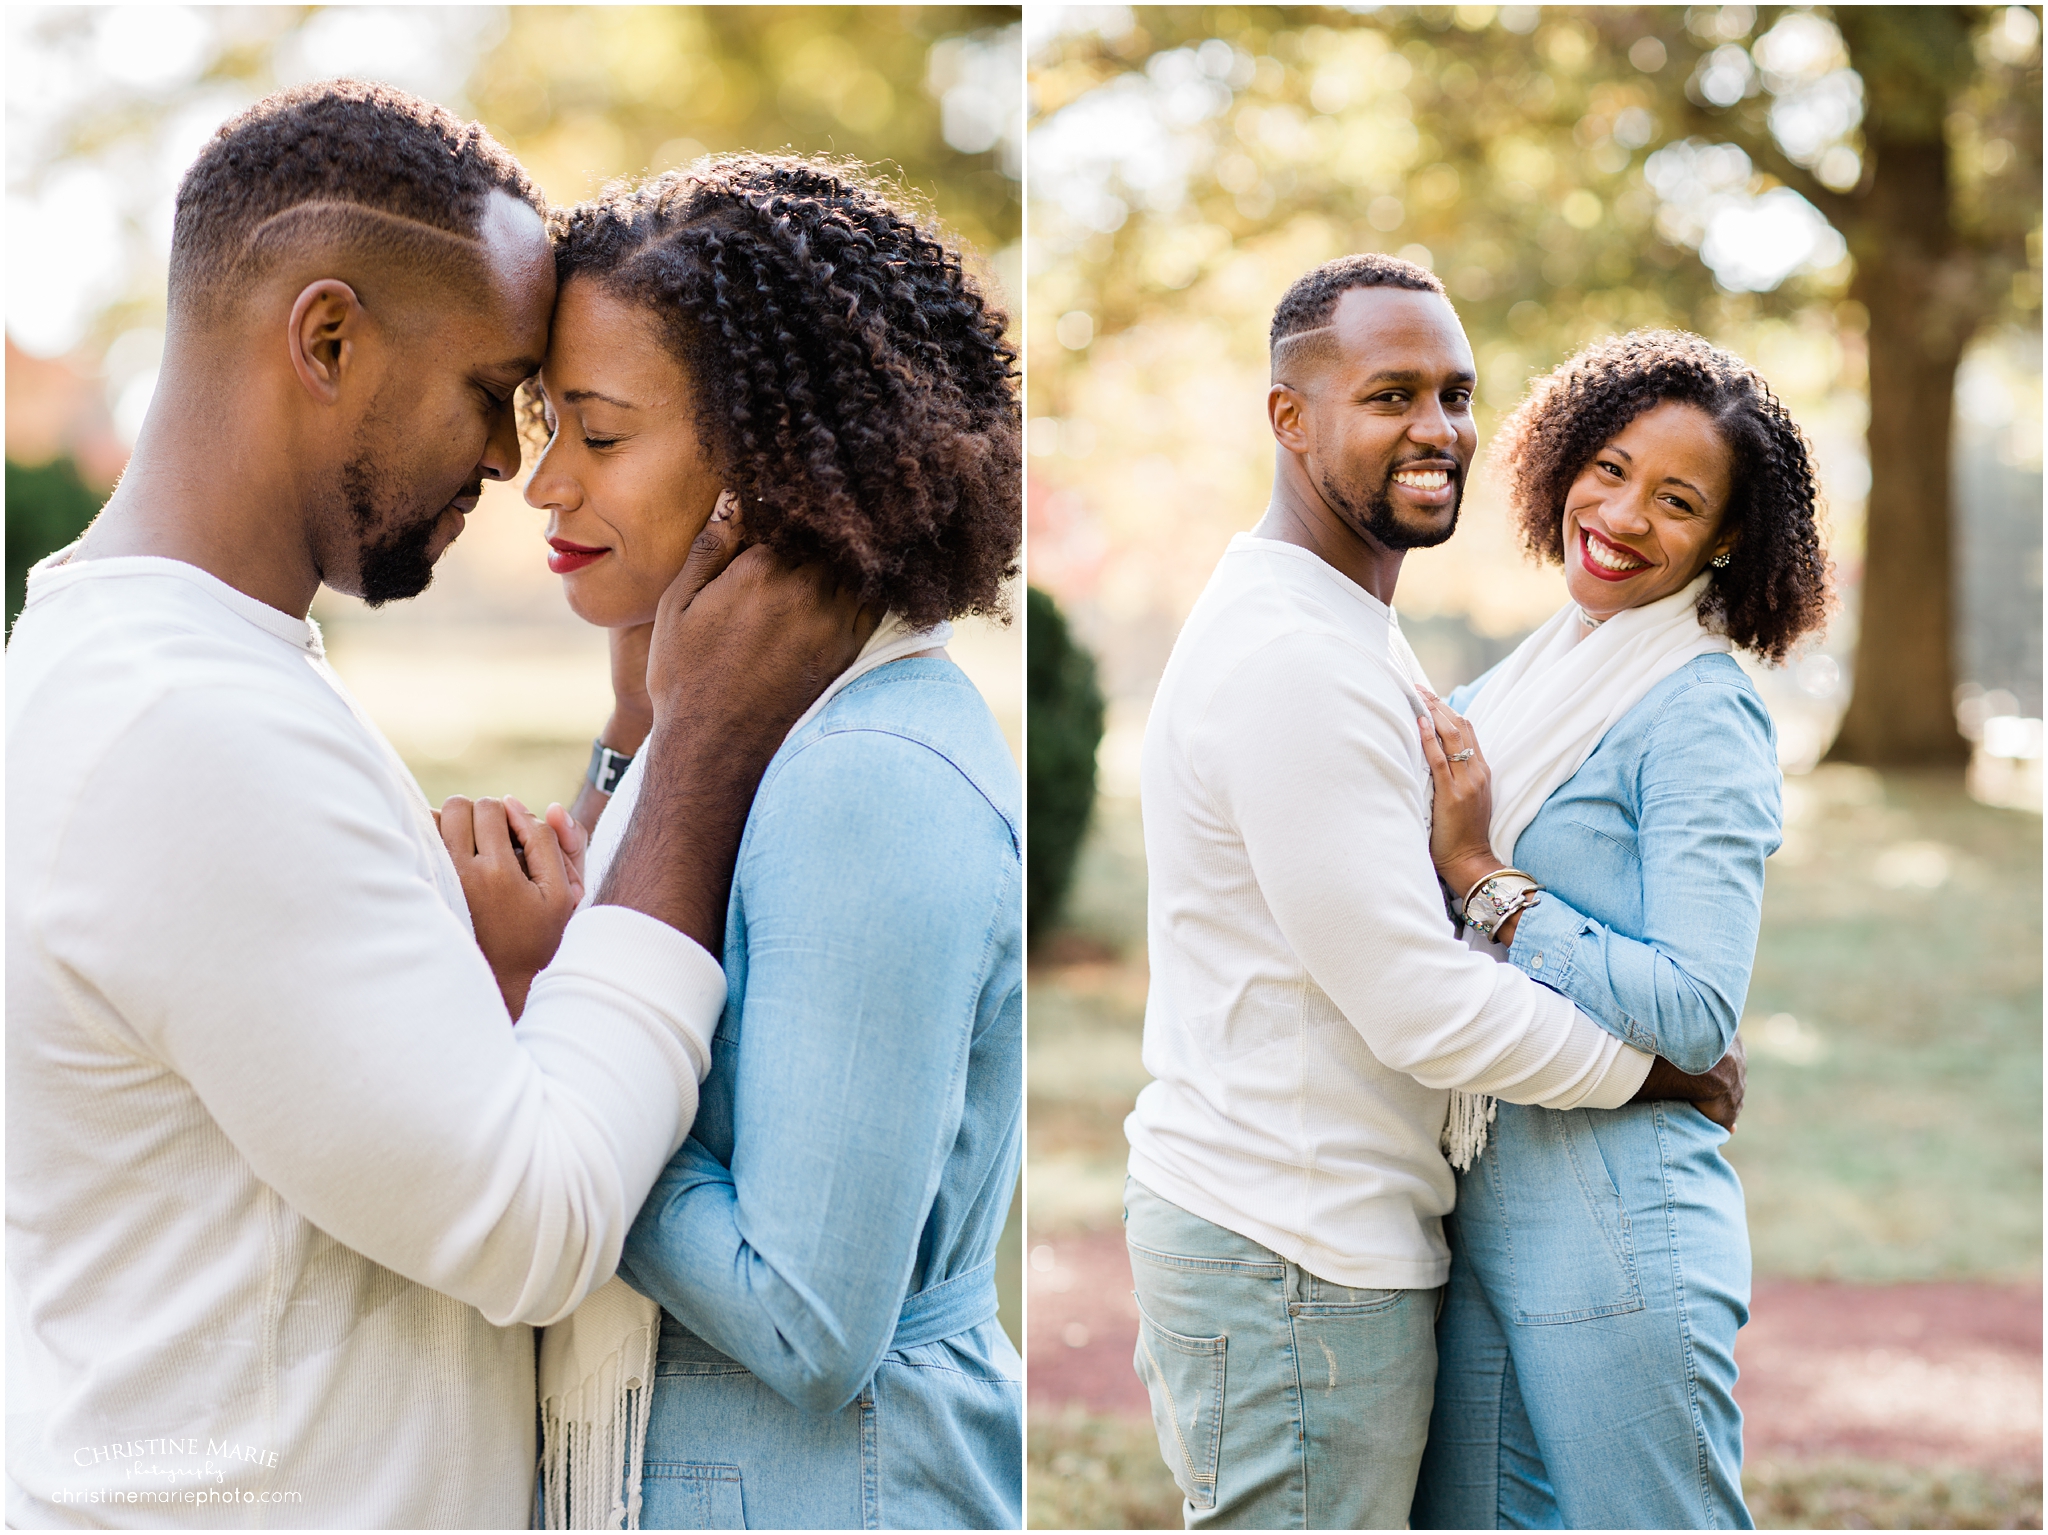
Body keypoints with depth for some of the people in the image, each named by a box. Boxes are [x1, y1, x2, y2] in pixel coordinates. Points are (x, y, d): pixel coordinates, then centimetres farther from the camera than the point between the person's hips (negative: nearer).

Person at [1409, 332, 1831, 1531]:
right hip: (1485, 1215, 8)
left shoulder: (1703, 715, -11)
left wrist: (1479, 873, -18)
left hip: (1618, 1241, -7)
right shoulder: (1521, 684, 12)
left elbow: (1697, 1012, -21)